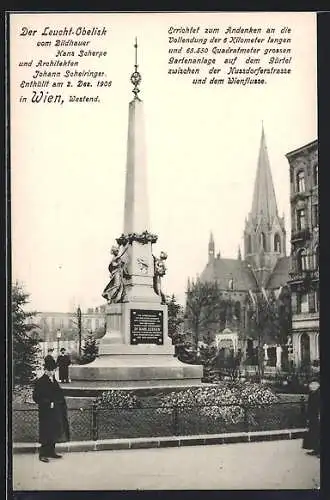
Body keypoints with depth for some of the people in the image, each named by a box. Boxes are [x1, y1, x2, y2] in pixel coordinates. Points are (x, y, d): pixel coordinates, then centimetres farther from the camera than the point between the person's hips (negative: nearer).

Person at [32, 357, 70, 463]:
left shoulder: (54, 382, 12)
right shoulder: (40, 382, -10)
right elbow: (36, 397, -13)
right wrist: (48, 403, -18)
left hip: (56, 412, 7)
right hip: (46, 412, -7)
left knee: (54, 433, 11)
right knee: (46, 433, -6)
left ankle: (51, 451, 20)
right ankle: (43, 454, 0)